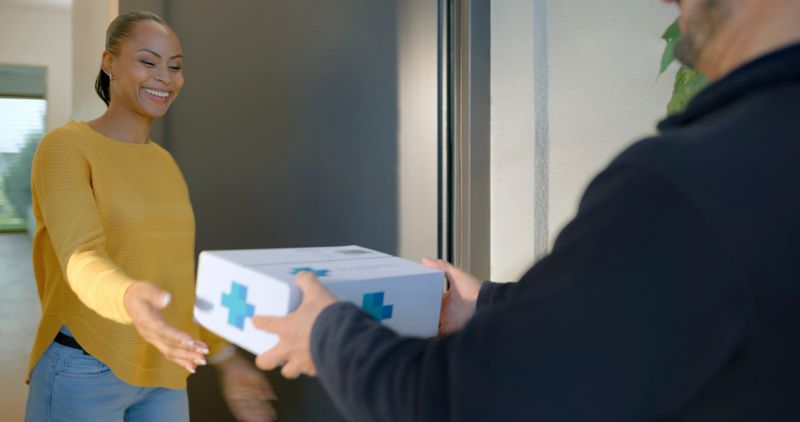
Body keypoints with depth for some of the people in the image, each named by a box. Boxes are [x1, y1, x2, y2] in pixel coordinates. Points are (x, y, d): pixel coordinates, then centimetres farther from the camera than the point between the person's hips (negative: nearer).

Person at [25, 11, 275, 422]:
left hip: (163, 375, 6)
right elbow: (81, 257, -25)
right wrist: (129, 299, -46)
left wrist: (225, 356, 14)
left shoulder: (165, 162, 9)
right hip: (83, 371, -6)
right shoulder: (66, 146, -10)